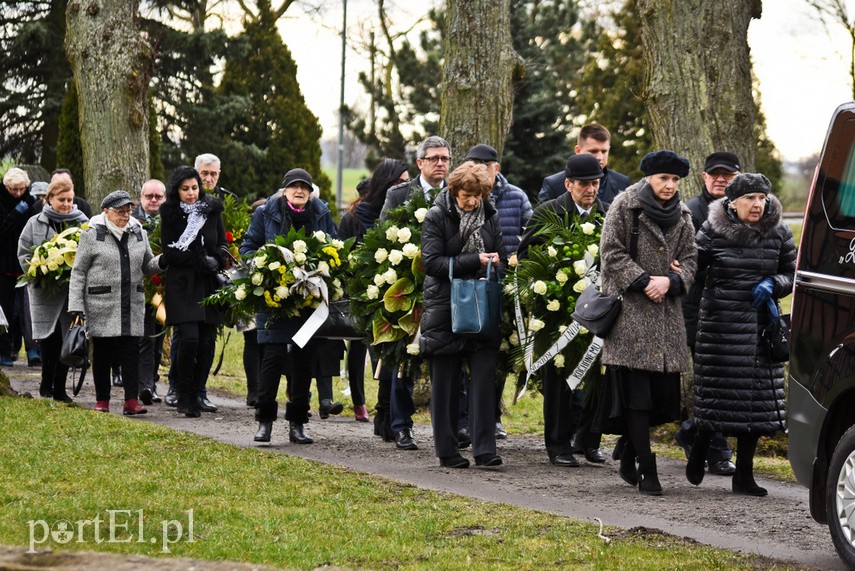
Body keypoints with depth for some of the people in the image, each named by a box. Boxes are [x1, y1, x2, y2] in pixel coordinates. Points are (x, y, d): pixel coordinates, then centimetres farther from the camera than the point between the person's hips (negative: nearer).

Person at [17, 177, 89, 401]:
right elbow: (23, 254, 7)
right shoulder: (35, 223, 7)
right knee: (49, 337, -7)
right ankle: (47, 381, 12)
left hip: (73, 290, 1)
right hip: (45, 291, -1)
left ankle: (59, 388, 11)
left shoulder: (83, 223, 6)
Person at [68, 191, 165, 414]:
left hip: (132, 303, 3)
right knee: (102, 353, 3)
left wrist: (162, 261, -4)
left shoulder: (139, 233, 10)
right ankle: (102, 401, 13)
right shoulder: (92, 235, -2)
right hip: (101, 304, -3)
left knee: (131, 350, -4)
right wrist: (76, 306, -7)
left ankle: (131, 400, -7)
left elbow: (147, 266, 19)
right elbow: (78, 272, -1)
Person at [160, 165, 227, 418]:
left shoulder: (212, 210, 10)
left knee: (207, 342, 0)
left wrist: (216, 262, -7)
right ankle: (184, 397, -6)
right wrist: (202, 261, -14)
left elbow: (222, 245, 14)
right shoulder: (170, 214, -1)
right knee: (189, 337, -16)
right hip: (182, 285, -4)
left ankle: (196, 393, 13)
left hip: (209, 284, 4)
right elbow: (170, 253, -6)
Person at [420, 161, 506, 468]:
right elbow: (432, 262, -13)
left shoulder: (489, 216, 8)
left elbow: (502, 259, 14)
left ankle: (484, 448, -5)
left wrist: (493, 268, -9)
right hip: (445, 308, -3)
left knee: (485, 377, -6)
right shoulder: (437, 216, -4)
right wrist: (475, 261, -17)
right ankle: (447, 451, 10)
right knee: (445, 383, 3)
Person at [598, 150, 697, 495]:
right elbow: (611, 253, -7)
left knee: (661, 391, 3)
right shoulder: (625, 207, -2)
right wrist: (644, 281, -14)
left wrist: (670, 281, -9)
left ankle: (629, 459, 20)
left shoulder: (682, 217, 14)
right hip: (630, 311, -5)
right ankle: (647, 469, -8)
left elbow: (689, 260, 12)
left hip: (666, 314, 5)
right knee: (636, 391, -8)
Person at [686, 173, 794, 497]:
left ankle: (744, 475, 11)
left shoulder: (778, 234, 5)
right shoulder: (713, 231, -3)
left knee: (756, 399, 2)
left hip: (759, 326, 3)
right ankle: (699, 451, 28)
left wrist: (772, 284, -6)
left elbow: (791, 274, 13)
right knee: (716, 394, 0)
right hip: (719, 323, -3)